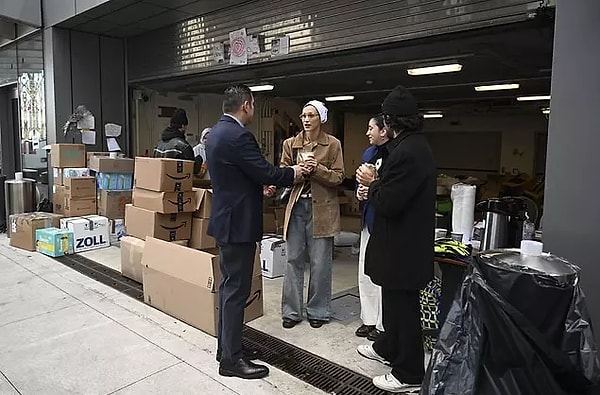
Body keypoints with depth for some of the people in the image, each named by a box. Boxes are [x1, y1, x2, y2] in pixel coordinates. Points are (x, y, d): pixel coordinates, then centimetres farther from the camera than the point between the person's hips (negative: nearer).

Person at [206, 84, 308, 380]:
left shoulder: (218, 132, 12)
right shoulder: (238, 136, -21)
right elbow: (266, 172, -19)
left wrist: (259, 188, 20)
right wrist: (293, 173, -2)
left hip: (227, 219, 11)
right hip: (238, 222, -11)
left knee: (229, 285, 17)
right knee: (236, 289, -1)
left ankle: (226, 347, 30)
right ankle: (231, 359, 11)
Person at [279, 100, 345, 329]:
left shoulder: (333, 144, 1)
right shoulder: (290, 144, 8)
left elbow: (338, 177, -2)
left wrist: (317, 169, -19)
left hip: (322, 209, -2)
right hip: (296, 206, 3)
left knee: (320, 263, 5)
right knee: (293, 260, 7)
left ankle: (318, 311, 21)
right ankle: (291, 311, 20)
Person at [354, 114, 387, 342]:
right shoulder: (369, 153, 12)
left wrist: (374, 189, -22)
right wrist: (359, 192, -1)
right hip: (368, 220, 9)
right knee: (365, 274, 16)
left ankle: (382, 325, 19)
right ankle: (369, 319, 31)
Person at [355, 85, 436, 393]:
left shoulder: (406, 153, -24)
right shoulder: (415, 146, 9)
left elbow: (387, 204, -26)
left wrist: (372, 183, -9)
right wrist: (378, 182, 4)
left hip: (402, 246, -11)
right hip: (406, 242, 11)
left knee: (402, 307, 3)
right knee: (395, 302, 24)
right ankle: (388, 348, 43)